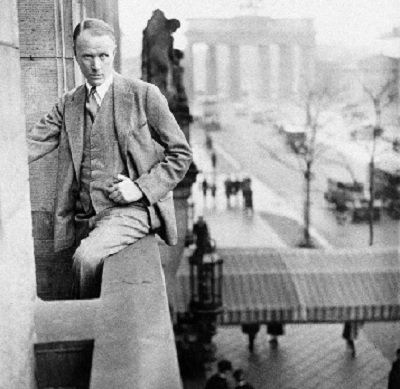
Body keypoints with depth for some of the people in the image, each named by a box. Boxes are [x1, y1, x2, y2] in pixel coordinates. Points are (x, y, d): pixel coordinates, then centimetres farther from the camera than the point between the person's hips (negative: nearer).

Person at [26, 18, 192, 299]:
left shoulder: (144, 95, 1)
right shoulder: (68, 104, 13)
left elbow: (181, 154, 1)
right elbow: (33, 144, 1)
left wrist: (141, 187, -10)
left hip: (131, 210, -5)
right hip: (82, 219, 5)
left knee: (87, 259, -26)